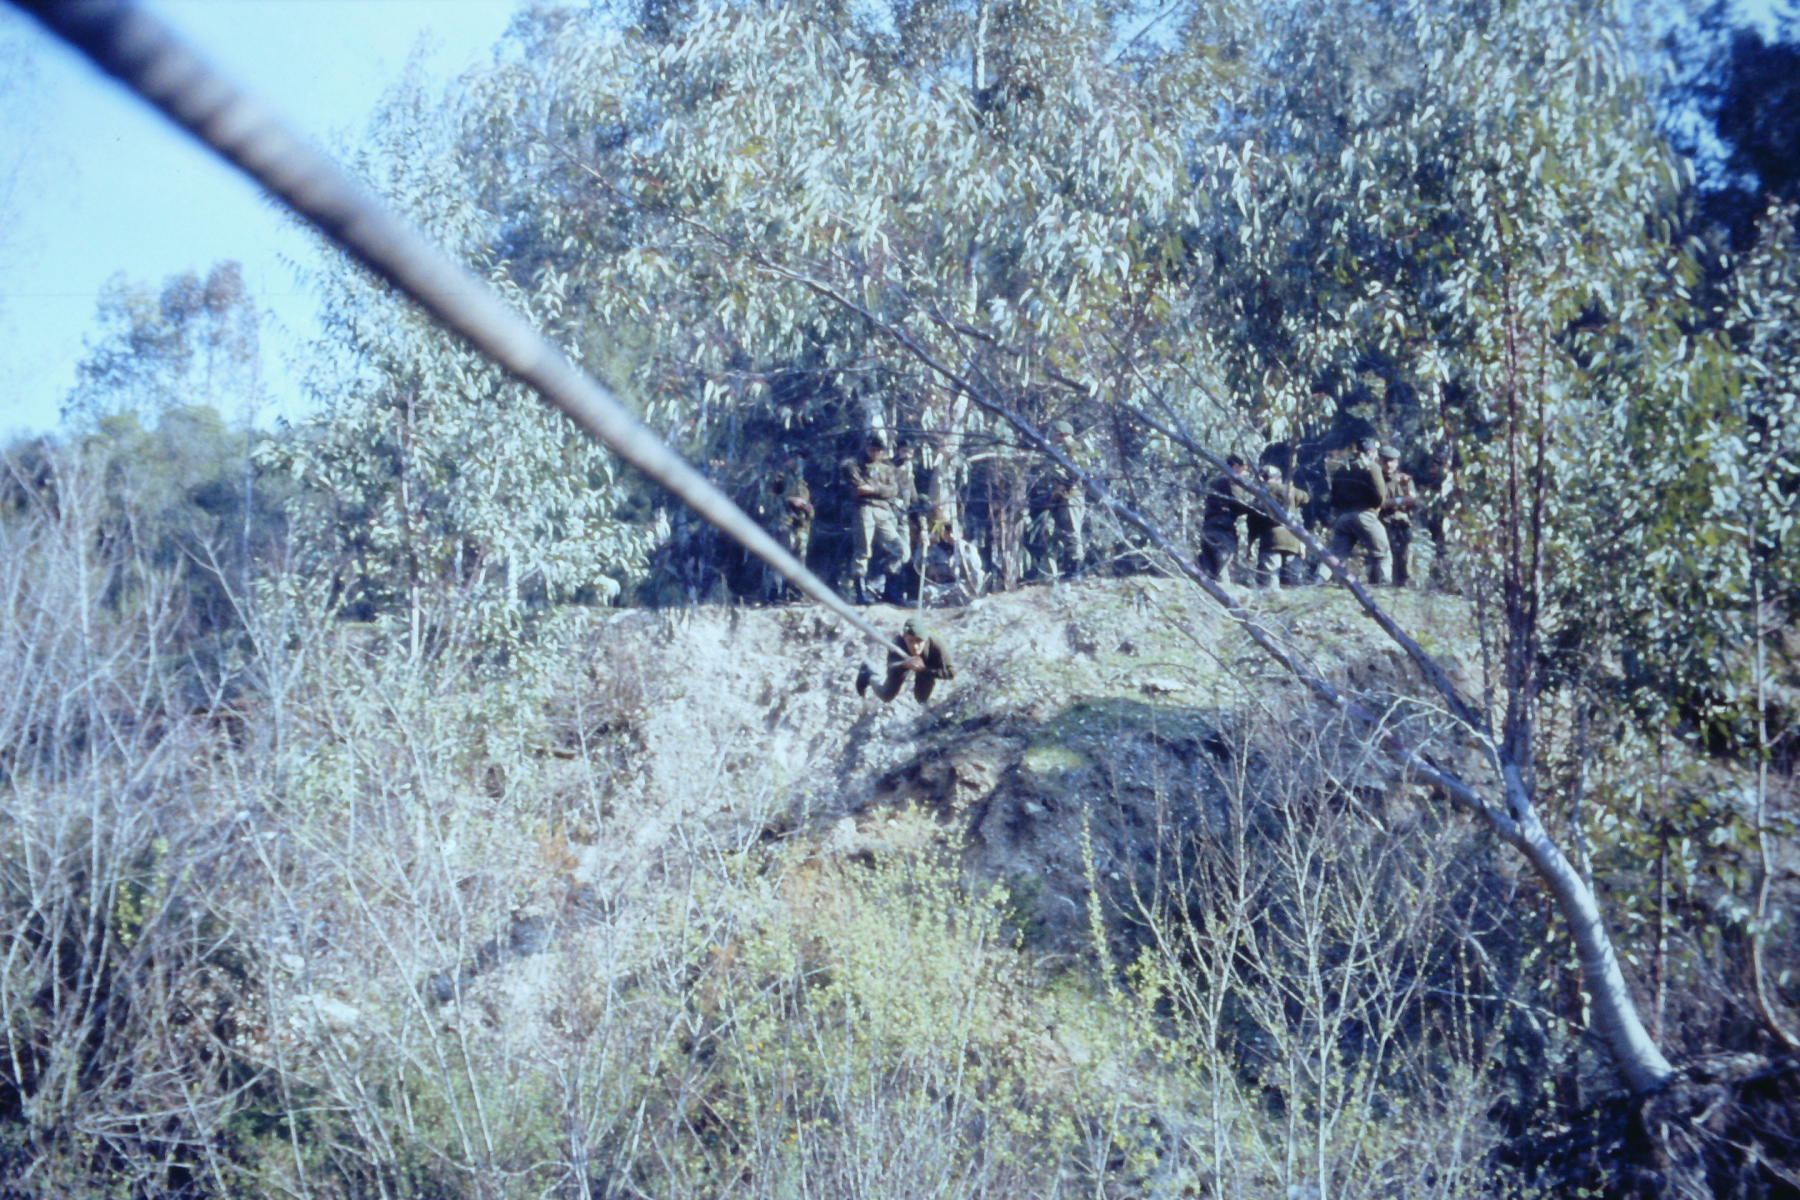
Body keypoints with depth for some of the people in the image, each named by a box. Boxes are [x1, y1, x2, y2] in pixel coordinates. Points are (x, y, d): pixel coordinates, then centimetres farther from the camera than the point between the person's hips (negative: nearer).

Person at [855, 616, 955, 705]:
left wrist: (924, 669, -46)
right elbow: (891, 669, -56)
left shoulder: (937, 645, -45)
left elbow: (951, 672, -40)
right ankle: (868, 674, 43)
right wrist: (905, 664, -78)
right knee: (887, 697, 13)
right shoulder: (898, 643, -46)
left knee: (922, 699, -5)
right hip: (904, 659, -1)